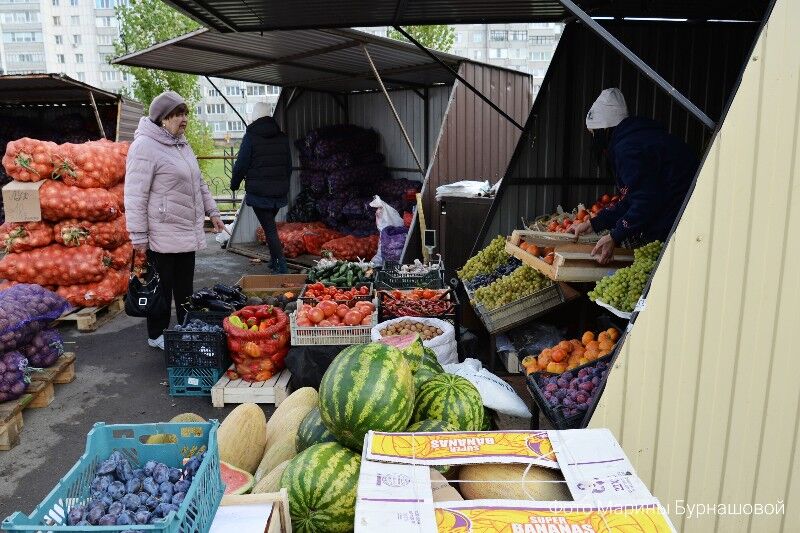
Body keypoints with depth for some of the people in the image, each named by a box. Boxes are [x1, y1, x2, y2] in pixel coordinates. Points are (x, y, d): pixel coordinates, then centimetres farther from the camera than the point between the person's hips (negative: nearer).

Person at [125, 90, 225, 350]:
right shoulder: (145, 146, -14)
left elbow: (199, 183, 23)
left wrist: (212, 212, 20)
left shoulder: (181, 144, 14)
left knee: (185, 286, 16)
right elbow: (135, 195, -16)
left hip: (188, 232, 8)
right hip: (162, 236, -8)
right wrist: (138, 236, -16)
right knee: (162, 287, 5)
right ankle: (156, 335, 20)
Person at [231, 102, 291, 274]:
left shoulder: (250, 137, -7)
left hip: (259, 191, -5)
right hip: (280, 191, 5)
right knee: (270, 224, 20)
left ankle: (281, 266, -9)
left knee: (269, 228, -5)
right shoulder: (282, 137, 9)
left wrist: (234, 184, 10)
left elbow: (241, 164, -6)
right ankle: (274, 261, 23)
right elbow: (289, 165, 17)